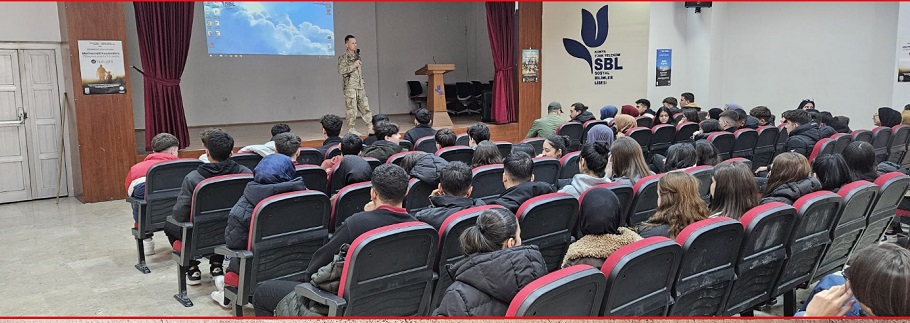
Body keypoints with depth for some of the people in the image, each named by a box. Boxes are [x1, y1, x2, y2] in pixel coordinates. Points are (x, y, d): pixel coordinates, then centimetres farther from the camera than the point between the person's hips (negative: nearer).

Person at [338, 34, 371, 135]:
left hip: (360, 86, 7)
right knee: (352, 108, -5)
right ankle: (351, 129, 3)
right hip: (350, 86, -7)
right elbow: (341, 70, -21)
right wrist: (353, 65, -21)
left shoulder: (357, 56, 15)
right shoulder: (343, 57, -7)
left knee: (365, 106, 8)